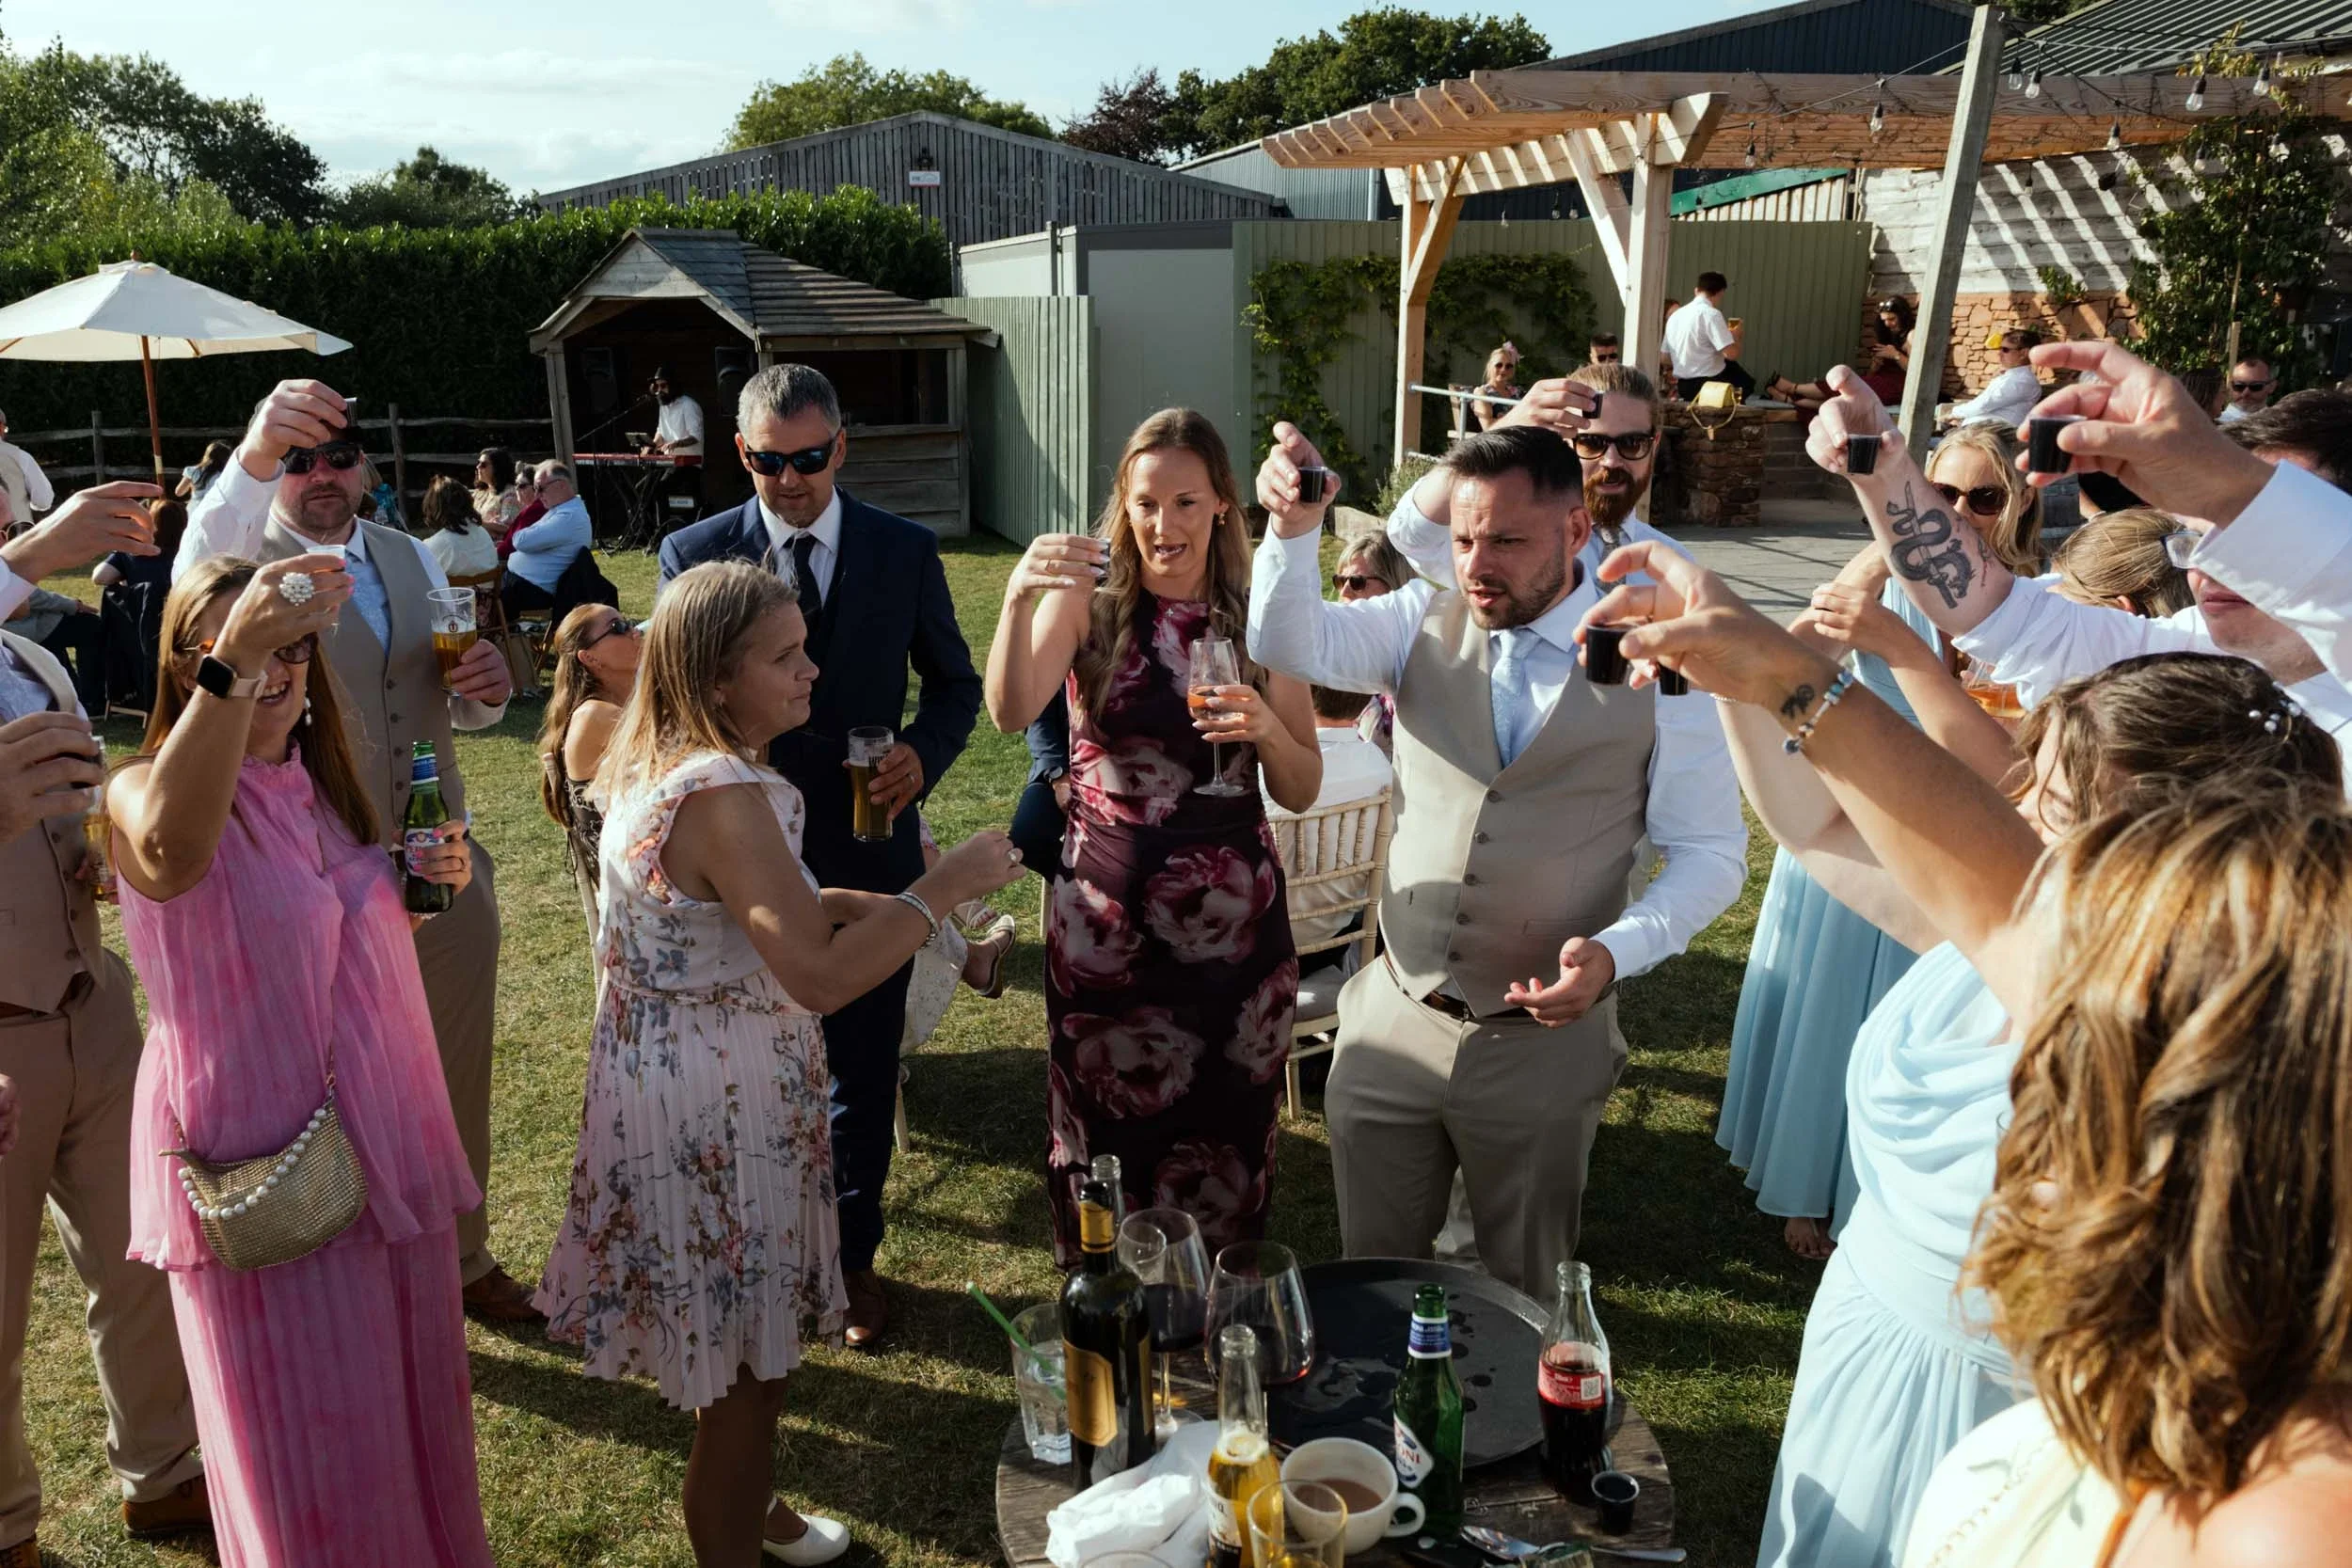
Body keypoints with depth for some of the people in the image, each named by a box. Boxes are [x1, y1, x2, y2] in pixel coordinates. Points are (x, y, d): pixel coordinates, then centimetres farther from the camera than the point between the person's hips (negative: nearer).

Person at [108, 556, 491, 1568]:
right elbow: (173, 849, -39)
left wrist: (424, 885, 1)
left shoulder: (323, 790, 7)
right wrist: (233, 663, -48)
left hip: (381, 1142, 6)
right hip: (261, 1167, -6)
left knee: (407, 1399, 20)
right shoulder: (144, 789, -13)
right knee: (307, 1441, 9)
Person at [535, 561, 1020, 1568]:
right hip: (718, 1114, -10)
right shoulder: (726, 795, -27)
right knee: (745, 1361, 9)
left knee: (739, 1341, 28)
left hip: (678, 1079, 10)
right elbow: (821, 977, -33)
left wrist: (855, 905, 5)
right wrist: (942, 889, -22)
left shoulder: (656, 766, 4)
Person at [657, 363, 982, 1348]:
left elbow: (955, 682, 8)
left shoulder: (906, 552, -2)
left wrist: (923, 751, -12)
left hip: (867, 853, 0)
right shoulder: (694, 555, -3)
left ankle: (852, 1256, 33)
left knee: (862, 1072, 13)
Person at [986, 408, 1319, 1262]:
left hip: (1235, 919, 1)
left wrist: (1268, 728, -17)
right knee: (1105, 1138, 10)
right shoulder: (1090, 604, -3)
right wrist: (1019, 597, -37)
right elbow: (1010, 712, -22)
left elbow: (1302, 791, 4)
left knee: (1227, 1139, 11)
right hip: (1107, 917, -1)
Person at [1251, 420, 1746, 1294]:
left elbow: (1710, 852, -6)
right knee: (1371, 1279, 19)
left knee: (1523, 1294, 19)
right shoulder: (1426, 623, -1)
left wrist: (1616, 951, -21)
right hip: (1393, 1021, 2)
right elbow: (1290, 645, -15)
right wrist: (1295, 528, -32)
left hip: (1544, 1042, -2)